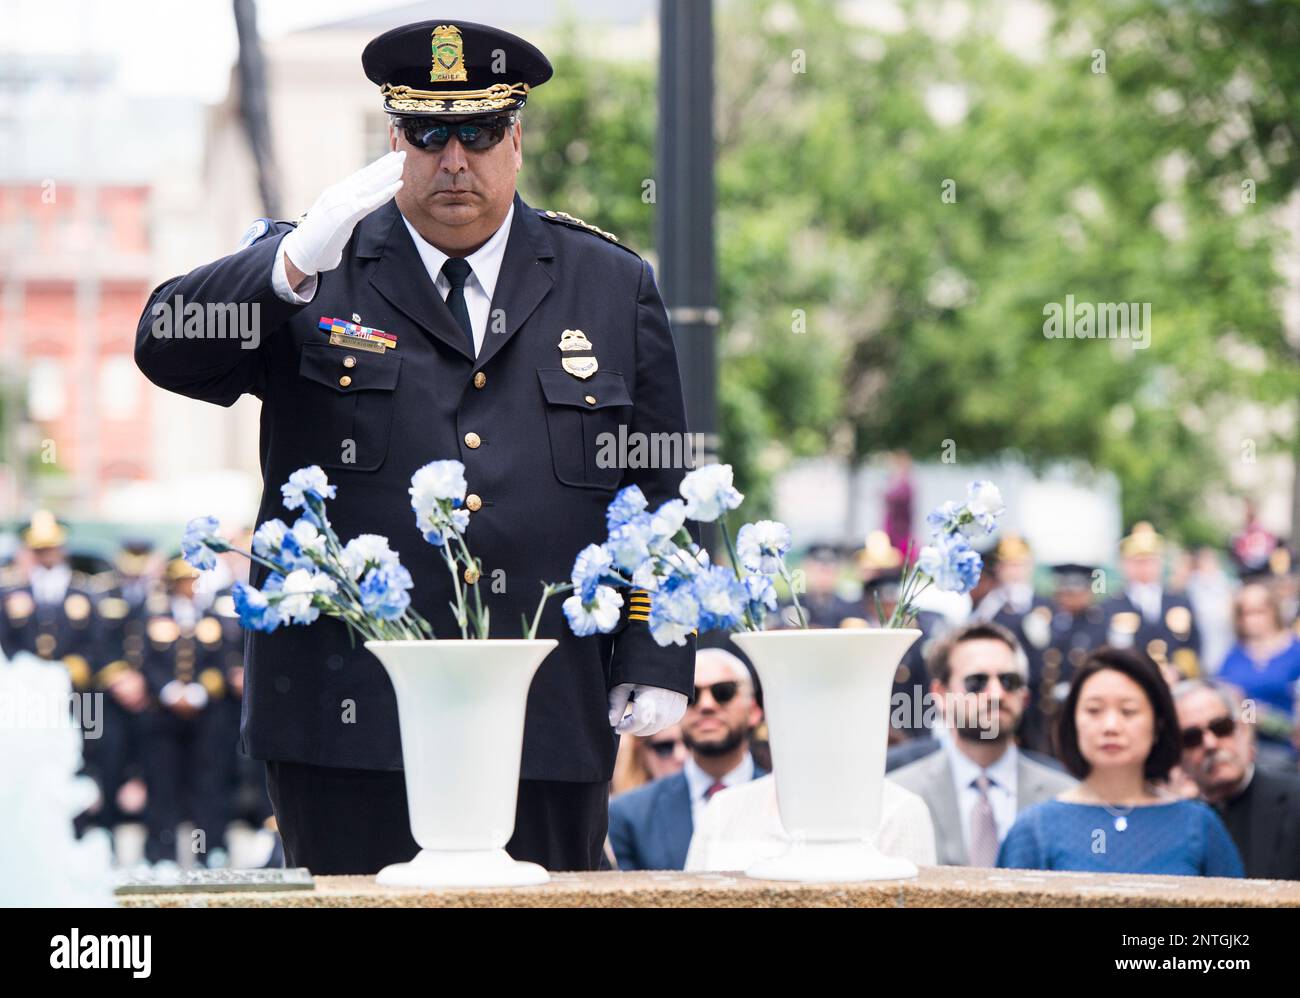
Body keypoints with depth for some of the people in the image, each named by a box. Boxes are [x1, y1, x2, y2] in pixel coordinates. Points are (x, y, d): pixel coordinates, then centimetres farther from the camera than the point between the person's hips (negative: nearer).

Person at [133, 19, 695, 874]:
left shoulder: (613, 286, 12)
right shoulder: (313, 277, 7)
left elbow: (661, 494, 12)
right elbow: (168, 348, -9)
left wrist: (658, 666, 4)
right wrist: (294, 264, -24)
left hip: (552, 726, 2)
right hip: (351, 724, -1)